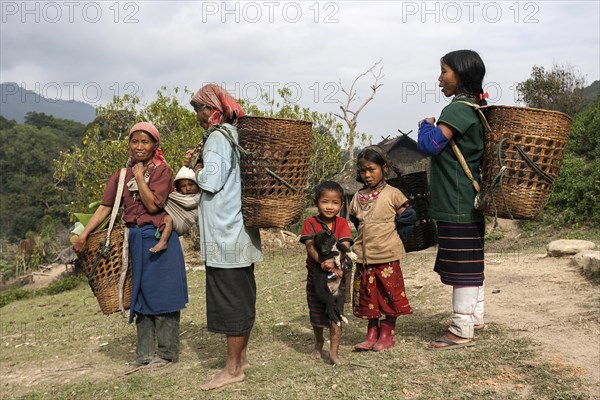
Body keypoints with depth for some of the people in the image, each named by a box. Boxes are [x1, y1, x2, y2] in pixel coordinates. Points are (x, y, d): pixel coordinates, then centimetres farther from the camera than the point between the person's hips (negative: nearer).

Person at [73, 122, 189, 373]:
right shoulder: (122, 175, 9)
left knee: (162, 296, 2)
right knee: (140, 298, 11)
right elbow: (105, 207, 3)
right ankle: (145, 355, 21)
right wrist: (84, 234, -6)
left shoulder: (162, 171, -5)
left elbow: (153, 204, -17)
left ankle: (167, 352, 14)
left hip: (159, 240, -5)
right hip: (135, 241, 5)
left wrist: (140, 177, -10)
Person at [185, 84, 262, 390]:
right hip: (241, 232, 10)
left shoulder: (218, 137, -13)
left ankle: (232, 368, 7)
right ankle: (240, 357, 27)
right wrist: (198, 165, 10)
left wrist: (196, 167, -4)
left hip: (225, 235, -10)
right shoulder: (235, 135, 15)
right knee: (242, 297, 15)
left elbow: (211, 182, -21)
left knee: (230, 299, -2)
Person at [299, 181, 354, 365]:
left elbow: (345, 246, -16)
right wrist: (322, 261, -37)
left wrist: (333, 262, -34)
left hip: (337, 275, -1)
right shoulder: (310, 222, -7)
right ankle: (319, 342, 40)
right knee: (316, 314, 15)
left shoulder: (342, 223, -4)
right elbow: (310, 246, -19)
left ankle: (334, 352, 6)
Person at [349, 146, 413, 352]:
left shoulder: (392, 194, -5)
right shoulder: (358, 197, 9)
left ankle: (387, 334, 21)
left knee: (389, 295, 5)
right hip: (364, 257, 4)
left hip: (387, 257, -4)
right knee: (368, 296, 12)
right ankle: (372, 333, 25)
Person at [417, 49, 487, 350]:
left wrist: (426, 124, -4)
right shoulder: (476, 108, 13)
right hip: (471, 200, 10)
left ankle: (462, 330, 5)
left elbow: (429, 145, -21)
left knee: (461, 264, -4)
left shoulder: (458, 109, -16)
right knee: (471, 259, 18)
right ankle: (475, 316, 31)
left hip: (457, 203, -10)